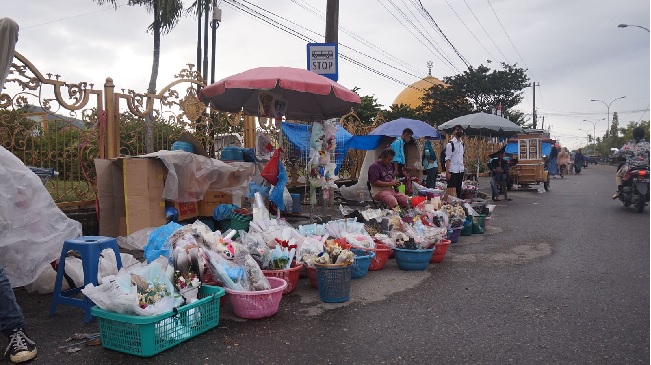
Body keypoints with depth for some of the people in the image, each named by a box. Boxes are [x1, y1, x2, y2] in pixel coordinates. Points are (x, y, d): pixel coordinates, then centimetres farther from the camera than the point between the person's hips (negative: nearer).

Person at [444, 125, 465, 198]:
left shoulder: (462, 143, 12)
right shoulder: (450, 144, -8)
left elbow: (461, 157, 17)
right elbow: (447, 159, -11)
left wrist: (463, 169, 12)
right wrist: (447, 172, -16)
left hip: (460, 170, 6)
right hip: (452, 171, -6)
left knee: (459, 189, 11)